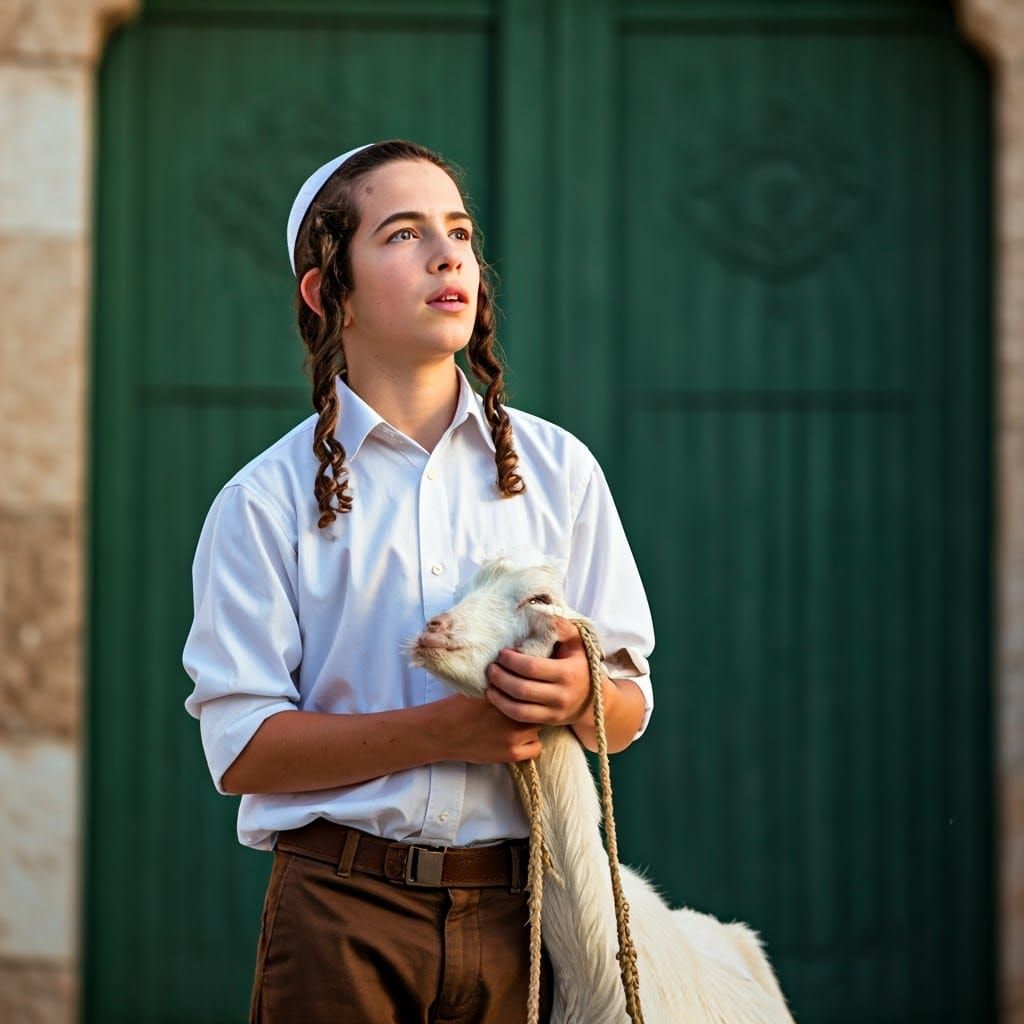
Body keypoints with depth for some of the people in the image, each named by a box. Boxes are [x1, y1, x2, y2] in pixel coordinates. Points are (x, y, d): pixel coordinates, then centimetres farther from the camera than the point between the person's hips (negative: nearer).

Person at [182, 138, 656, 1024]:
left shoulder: (557, 469, 9)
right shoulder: (266, 502, 1)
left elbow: (628, 709, 9)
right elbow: (242, 750, -7)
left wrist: (578, 695, -15)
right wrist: (444, 730, -18)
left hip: (518, 909, 2)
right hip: (340, 915, -2)